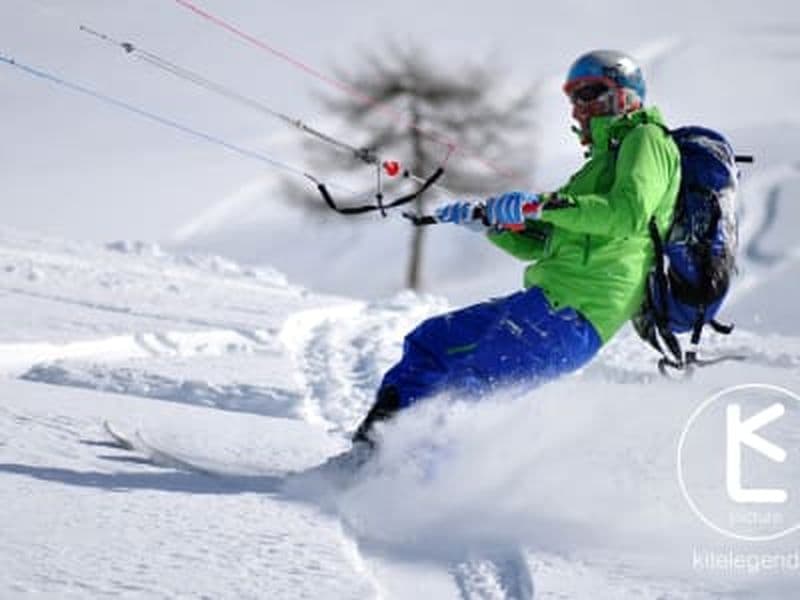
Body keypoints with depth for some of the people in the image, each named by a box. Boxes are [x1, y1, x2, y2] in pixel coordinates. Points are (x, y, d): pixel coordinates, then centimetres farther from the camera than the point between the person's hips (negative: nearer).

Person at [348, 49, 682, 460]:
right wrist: (485, 219, 15)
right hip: (550, 301, 10)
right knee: (428, 343, 10)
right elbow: (542, 243, 29)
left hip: (571, 312, -10)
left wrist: (543, 204, -26)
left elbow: (629, 213, -21)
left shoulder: (646, 140, 0)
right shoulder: (609, 157, 29)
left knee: (466, 383, -19)